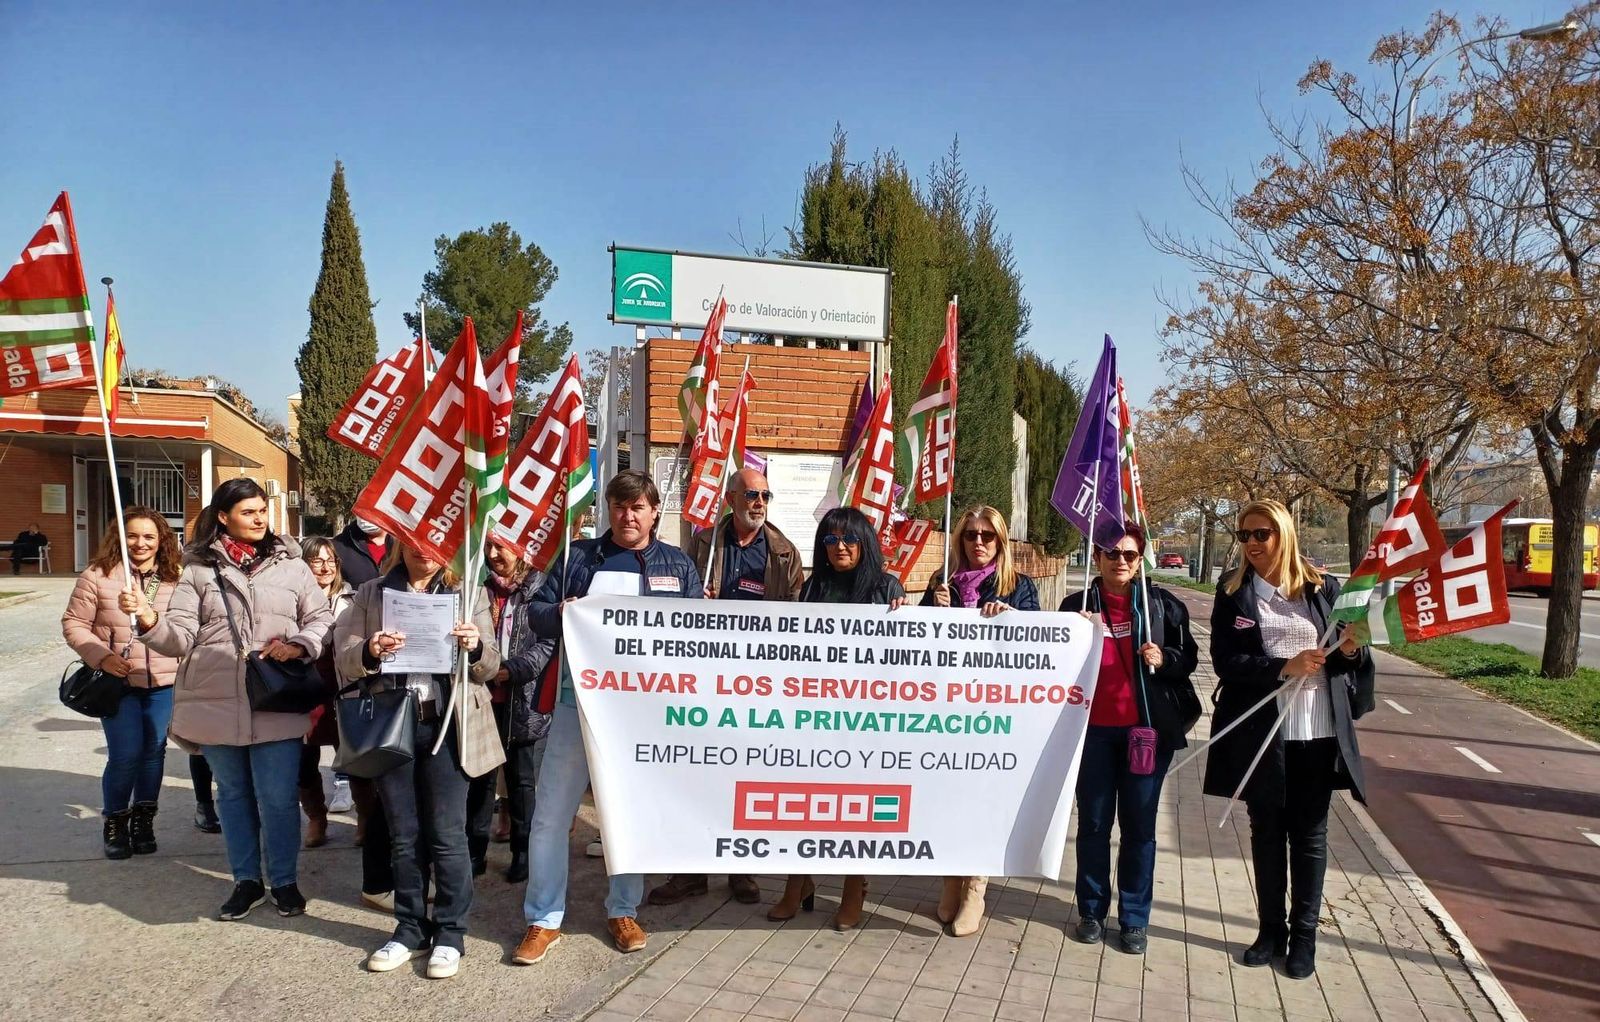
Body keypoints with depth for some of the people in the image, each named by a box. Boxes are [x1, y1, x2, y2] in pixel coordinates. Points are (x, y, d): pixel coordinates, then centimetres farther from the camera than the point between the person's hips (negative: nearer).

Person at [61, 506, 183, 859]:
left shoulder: (176, 578, 1)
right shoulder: (98, 575, -6)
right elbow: (74, 624, -1)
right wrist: (101, 656, -14)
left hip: (164, 683, 2)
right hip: (119, 682, -2)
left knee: (154, 751, 9)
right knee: (125, 755, -3)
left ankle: (143, 820, 27)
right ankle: (115, 822, 20)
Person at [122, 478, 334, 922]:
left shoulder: (290, 564, 4)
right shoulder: (199, 569, 5)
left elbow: (322, 619, 4)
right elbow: (181, 636, -1)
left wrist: (299, 644, -14)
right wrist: (150, 620, -20)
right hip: (216, 703, 2)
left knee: (278, 798, 2)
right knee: (233, 795, 15)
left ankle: (284, 881, 21)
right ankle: (246, 880, 31)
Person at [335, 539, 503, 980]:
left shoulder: (470, 593, 4)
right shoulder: (371, 593, 9)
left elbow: (490, 666, 3)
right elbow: (343, 659, 3)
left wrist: (476, 647, -20)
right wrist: (370, 651, -19)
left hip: (446, 725, -2)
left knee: (446, 836, 2)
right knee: (403, 837, 12)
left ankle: (450, 934, 16)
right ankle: (410, 929, 26)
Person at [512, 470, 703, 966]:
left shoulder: (677, 565, 9)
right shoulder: (578, 556, 8)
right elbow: (537, 612, 6)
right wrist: (559, 615, -16)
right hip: (580, 697, 0)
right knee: (552, 809, 2)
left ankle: (623, 912, 28)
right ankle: (543, 919, 16)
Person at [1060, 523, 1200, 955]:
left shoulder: (1162, 604, 2)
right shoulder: (1077, 605, 4)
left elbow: (1188, 657, 7)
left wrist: (1164, 659, -13)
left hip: (1147, 728, 0)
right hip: (1093, 728, 1)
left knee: (1139, 825, 7)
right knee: (1093, 823, 9)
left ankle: (1135, 918, 19)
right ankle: (1092, 910, 22)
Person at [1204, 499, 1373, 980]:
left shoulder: (1323, 587, 3)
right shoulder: (1233, 593, 1)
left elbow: (1346, 656, 8)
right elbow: (1226, 661, -8)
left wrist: (1351, 651, -15)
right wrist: (1284, 667, -20)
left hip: (1318, 730, 0)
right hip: (1261, 732, 0)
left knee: (1309, 832, 9)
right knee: (1266, 829, 11)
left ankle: (1304, 934, 23)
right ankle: (1271, 929, 26)